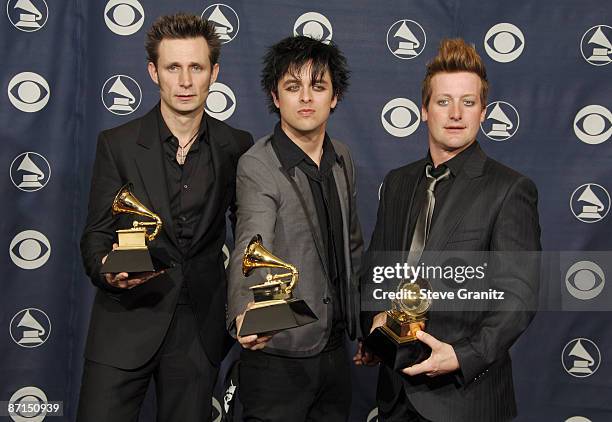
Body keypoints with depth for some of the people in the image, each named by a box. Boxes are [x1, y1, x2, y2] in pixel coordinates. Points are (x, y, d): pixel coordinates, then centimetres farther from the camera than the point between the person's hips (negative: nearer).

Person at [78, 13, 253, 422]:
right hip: (126, 323, -1)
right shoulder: (117, 144, -2)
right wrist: (107, 270, -21)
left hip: (200, 327, 2)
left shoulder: (236, 146, 2)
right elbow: (96, 233, -1)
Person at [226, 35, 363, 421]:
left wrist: (365, 320, 17)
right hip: (280, 357, -6)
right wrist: (245, 312, -48)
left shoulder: (343, 160, 7)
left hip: (335, 348, 7)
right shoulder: (257, 166, -15)